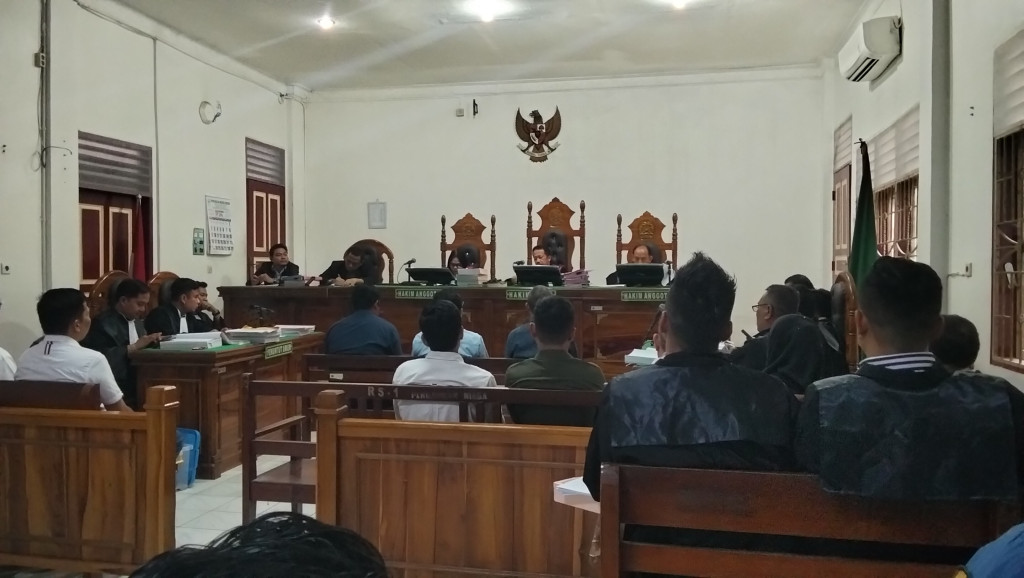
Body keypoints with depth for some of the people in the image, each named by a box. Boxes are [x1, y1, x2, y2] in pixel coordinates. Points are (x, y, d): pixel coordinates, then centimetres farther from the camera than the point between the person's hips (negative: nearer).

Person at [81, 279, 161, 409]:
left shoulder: (137, 321, 18)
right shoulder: (103, 323, -6)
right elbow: (102, 357, -20)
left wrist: (151, 342, -1)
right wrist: (134, 347, -18)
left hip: (140, 380, 7)